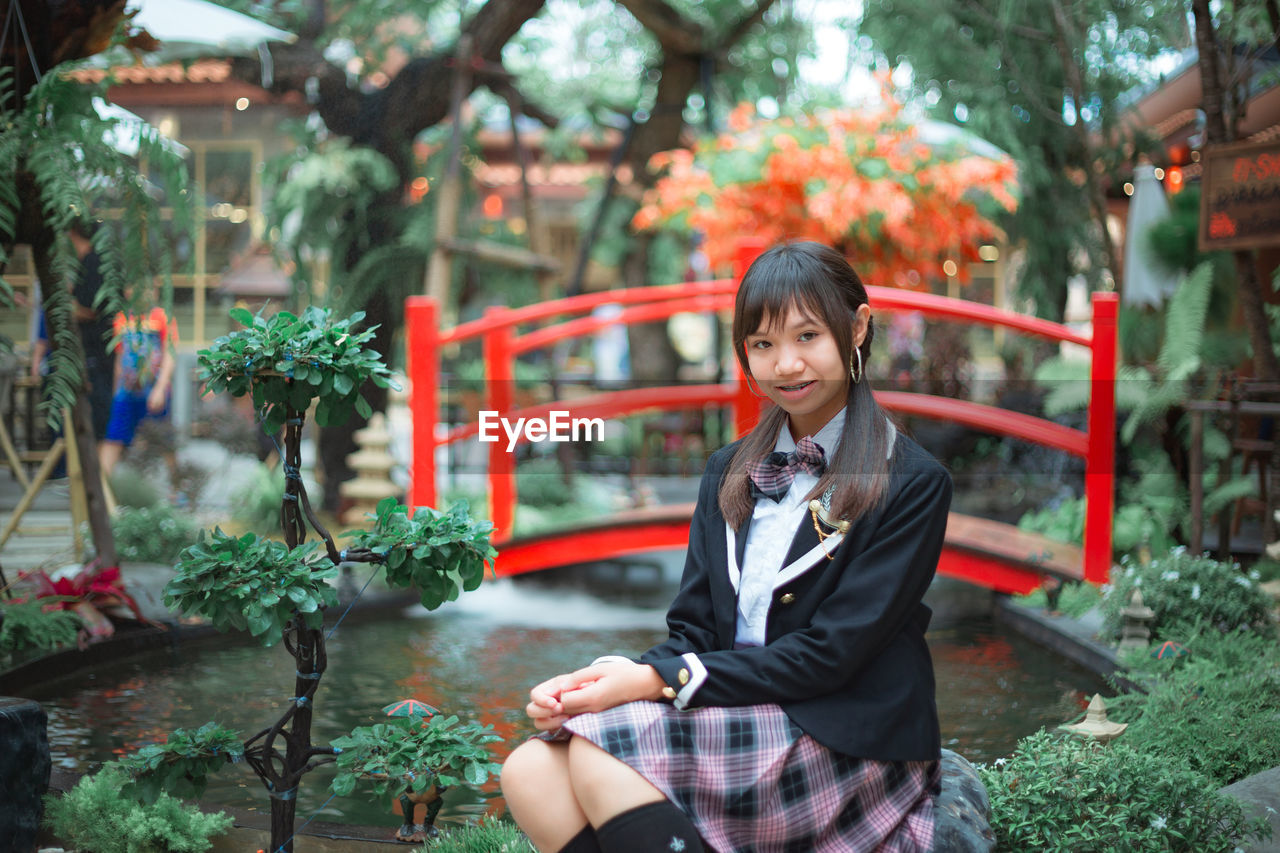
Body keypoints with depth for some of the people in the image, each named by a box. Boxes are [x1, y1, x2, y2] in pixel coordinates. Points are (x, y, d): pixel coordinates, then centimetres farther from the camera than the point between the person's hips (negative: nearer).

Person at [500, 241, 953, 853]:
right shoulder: (729, 472, 14)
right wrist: (600, 682, -13)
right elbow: (694, 631, 9)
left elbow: (831, 652, -12)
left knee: (600, 754, -27)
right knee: (530, 772, -19)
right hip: (738, 723, 6)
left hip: (851, 749, -6)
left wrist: (658, 680, -18)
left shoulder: (913, 483, -5)